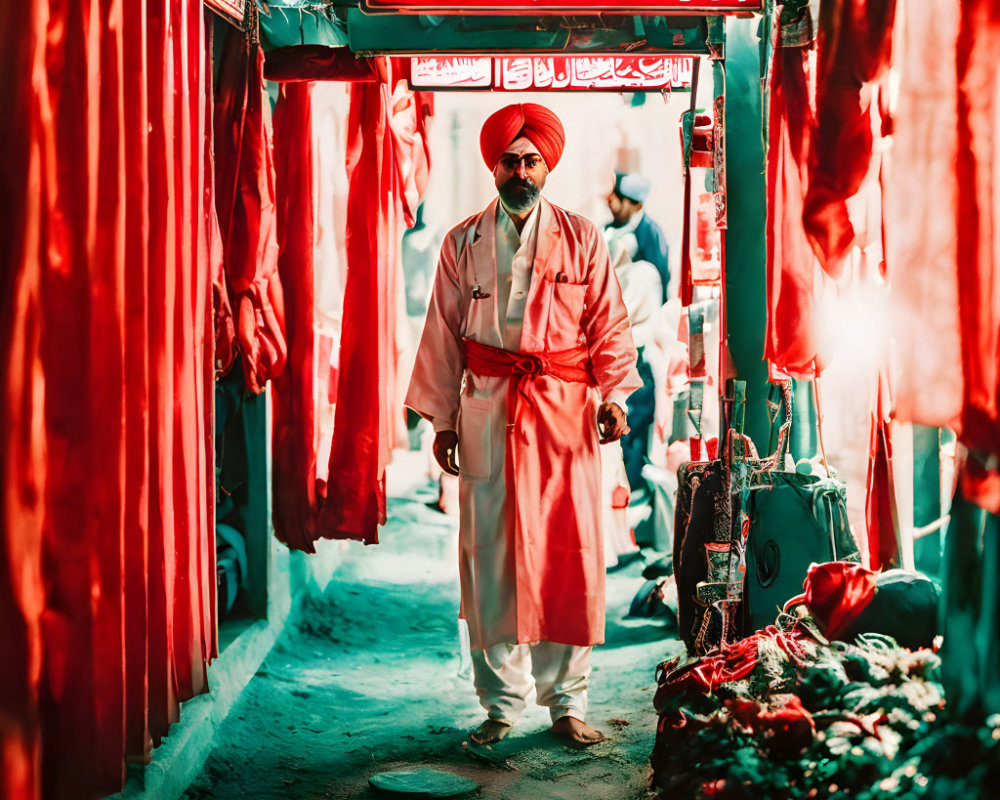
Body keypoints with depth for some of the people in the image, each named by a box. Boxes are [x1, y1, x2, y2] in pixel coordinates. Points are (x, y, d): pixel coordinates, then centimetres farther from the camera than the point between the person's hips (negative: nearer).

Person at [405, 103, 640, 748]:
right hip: (488, 410, 1)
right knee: (491, 555, 1)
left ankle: (567, 702, 9)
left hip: (566, 408, -1)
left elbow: (609, 325, 7)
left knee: (571, 554, -3)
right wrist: (442, 417, 6)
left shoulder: (582, 239, 9)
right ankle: (502, 703, 11)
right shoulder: (463, 244, 11)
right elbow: (443, 334, 11)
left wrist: (614, 396, -6)